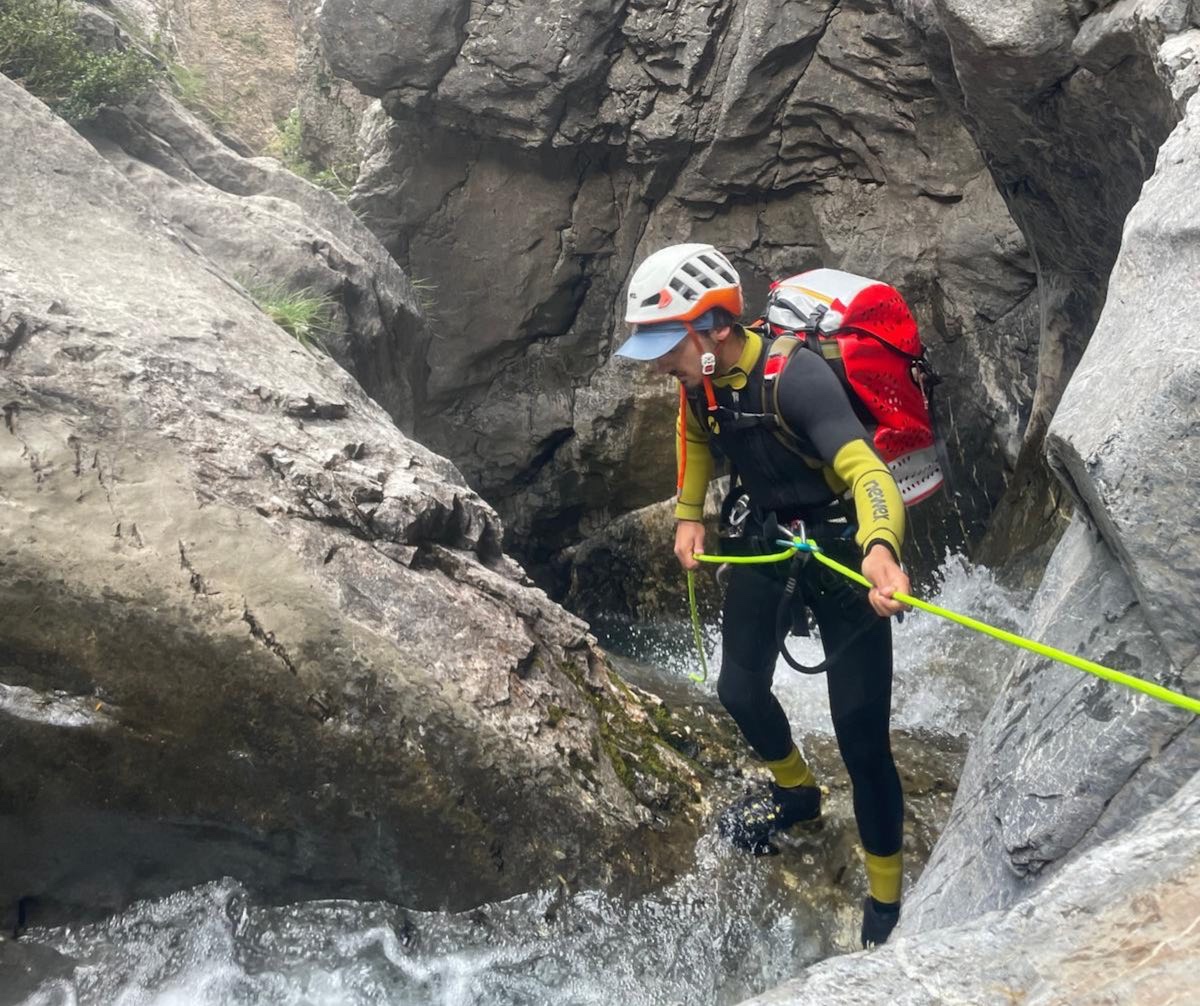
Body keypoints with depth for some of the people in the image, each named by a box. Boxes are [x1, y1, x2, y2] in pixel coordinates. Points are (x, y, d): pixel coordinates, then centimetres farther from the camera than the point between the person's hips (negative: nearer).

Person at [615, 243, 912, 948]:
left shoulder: (793, 376, -32)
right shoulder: (701, 375, -10)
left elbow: (864, 466, -46)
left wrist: (881, 547, -64)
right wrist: (689, 515, 6)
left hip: (839, 542, -7)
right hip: (762, 532, 7)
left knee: (860, 734, -6)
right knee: (740, 688, 12)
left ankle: (886, 901, 13)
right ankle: (795, 790, 44)